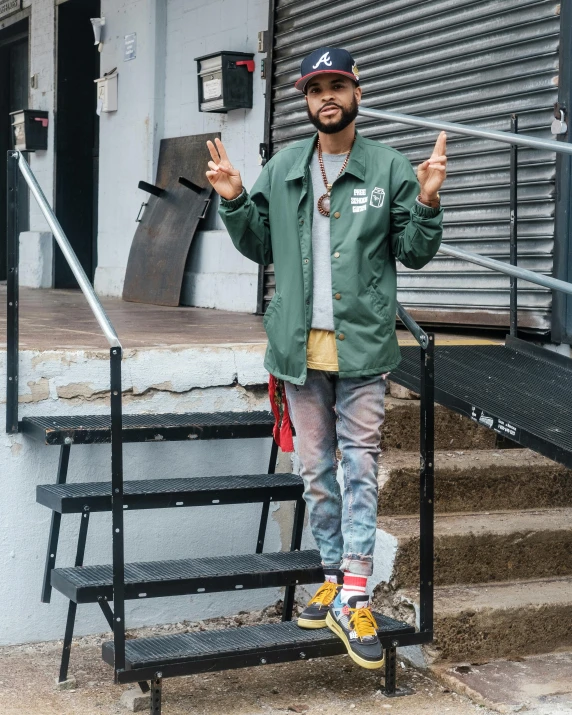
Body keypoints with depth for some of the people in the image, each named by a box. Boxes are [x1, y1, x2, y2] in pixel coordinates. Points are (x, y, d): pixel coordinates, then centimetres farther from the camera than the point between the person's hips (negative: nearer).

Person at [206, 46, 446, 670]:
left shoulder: (390, 168, 1)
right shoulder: (282, 170, 8)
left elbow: (413, 253, 4)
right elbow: (261, 248, 16)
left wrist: (426, 203, -13)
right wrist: (234, 202, 1)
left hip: (362, 344, -3)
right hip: (299, 344, 3)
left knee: (360, 468, -3)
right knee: (316, 470, 11)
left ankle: (353, 598, -2)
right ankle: (334, 578, 24)